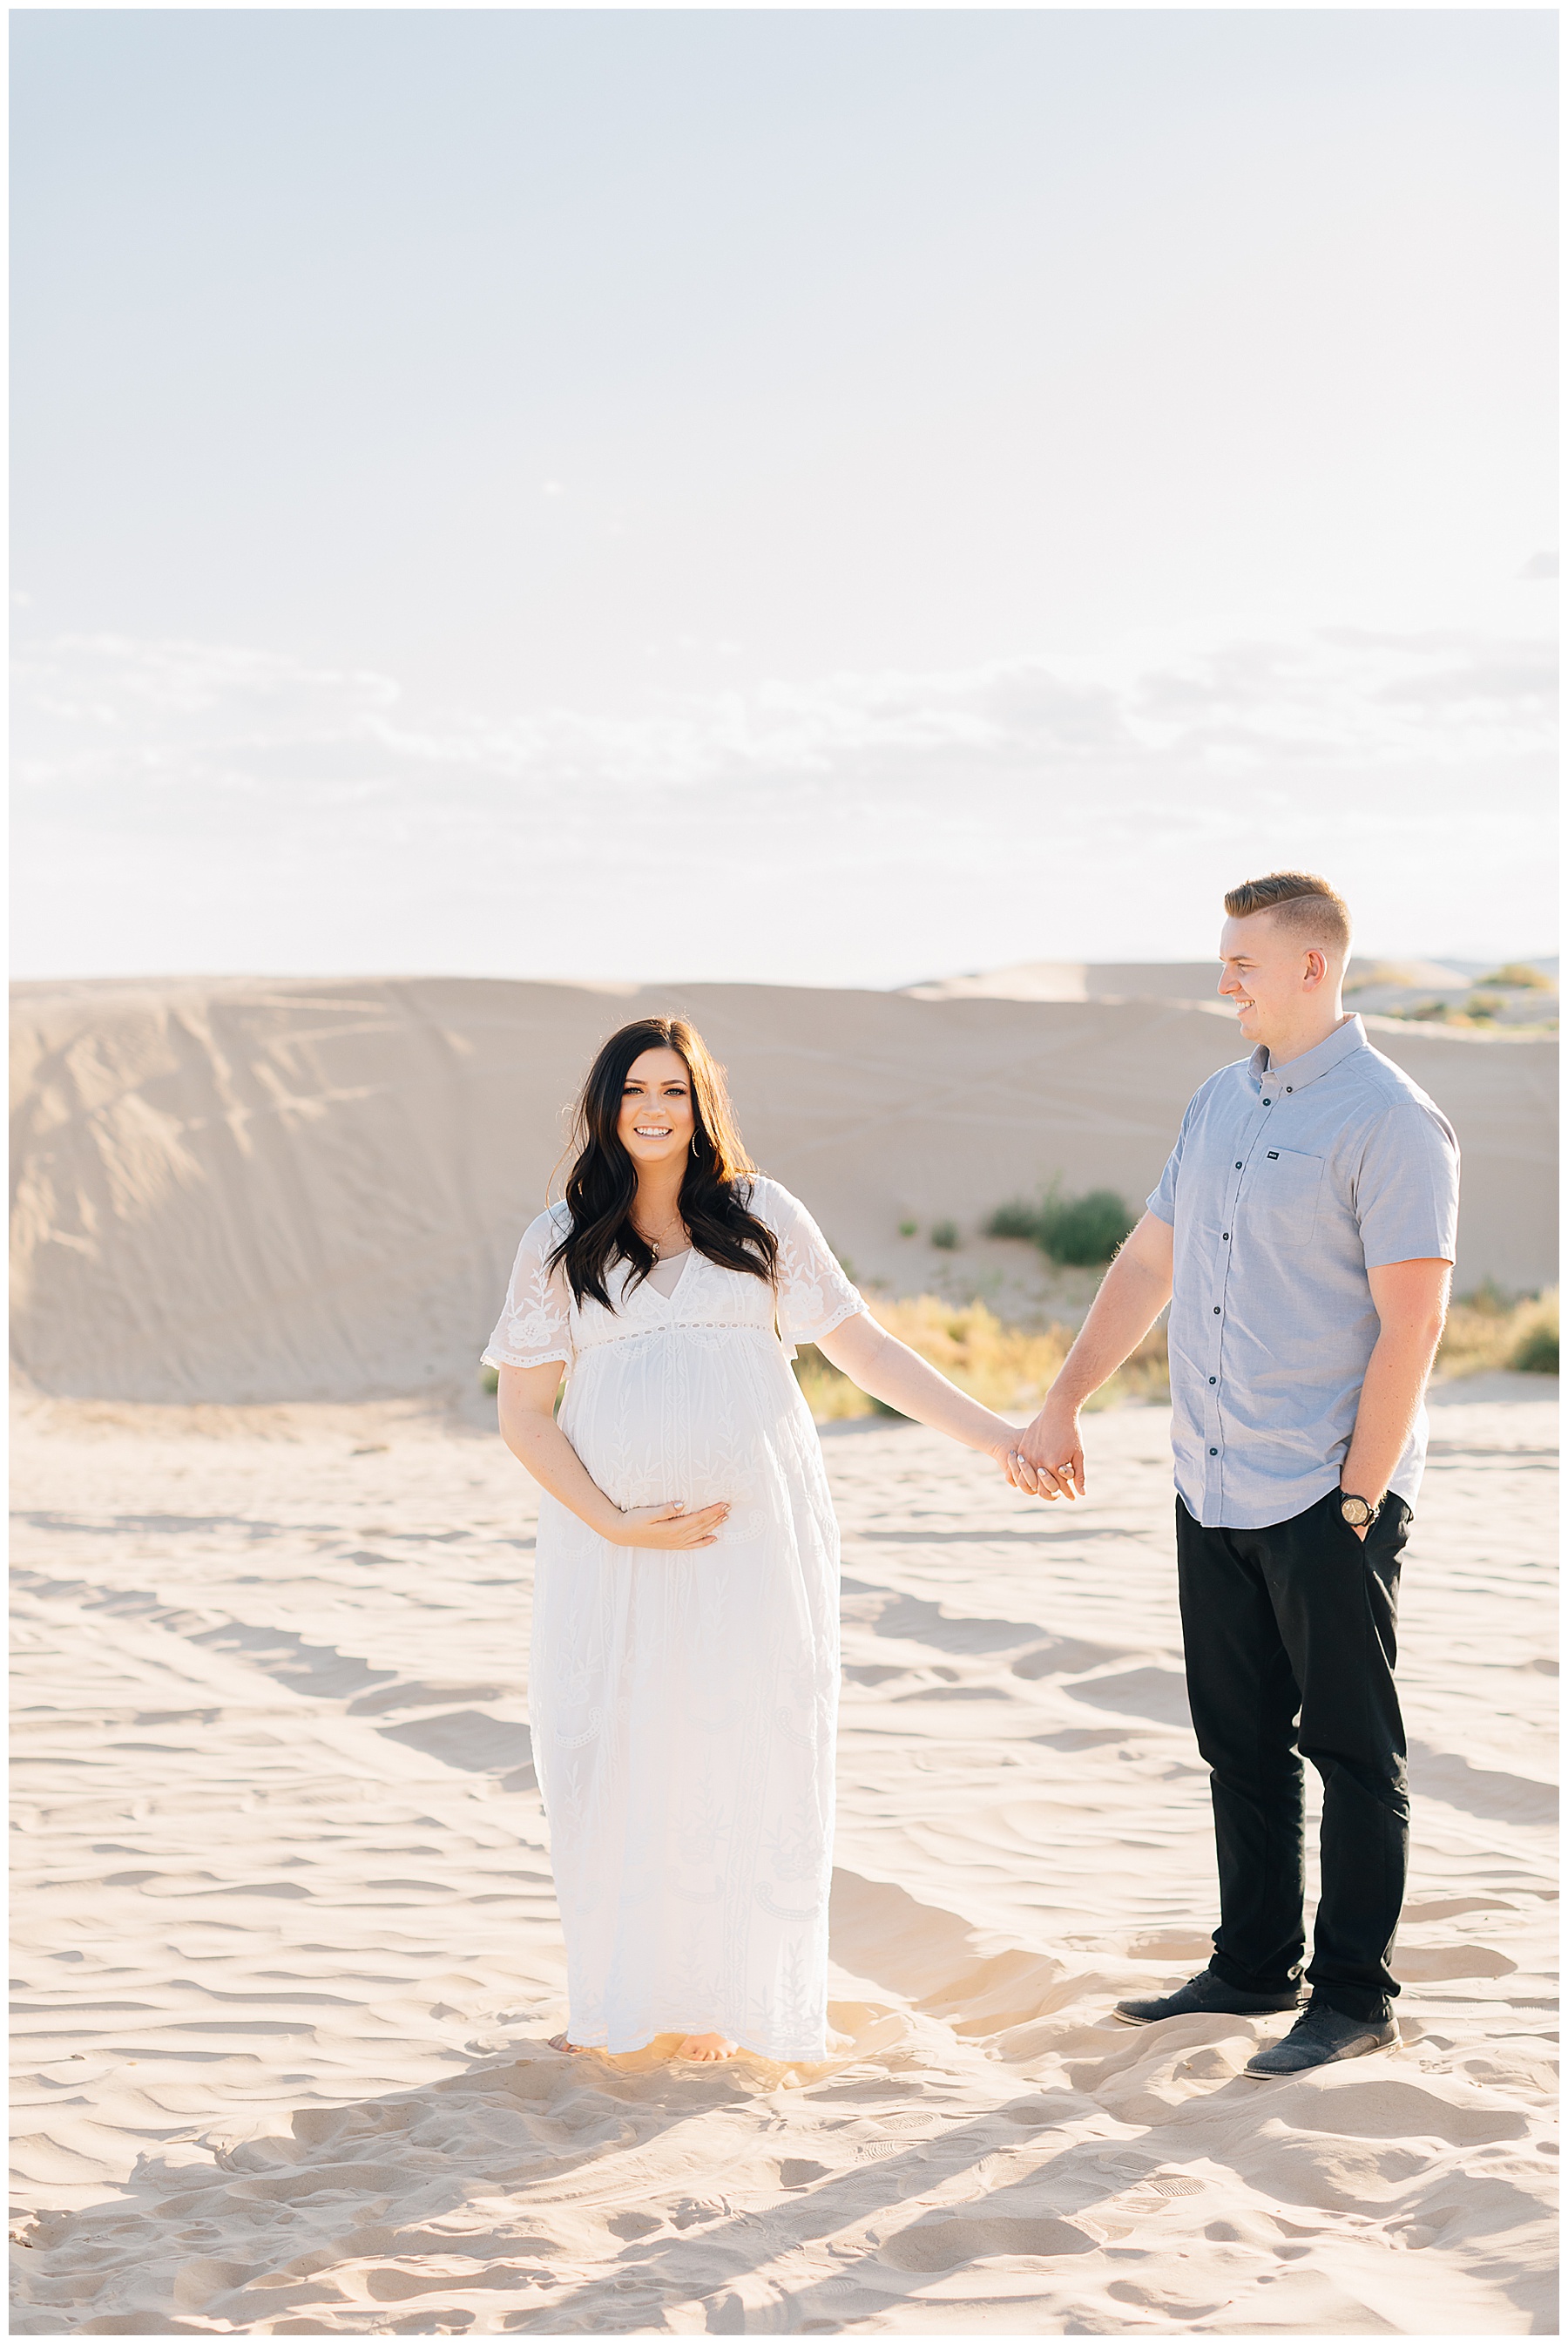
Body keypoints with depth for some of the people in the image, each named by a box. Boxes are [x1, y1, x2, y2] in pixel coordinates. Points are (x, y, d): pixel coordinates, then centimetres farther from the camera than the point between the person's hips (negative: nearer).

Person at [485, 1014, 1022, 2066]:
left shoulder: (761, 1216, 6)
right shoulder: (560, 1242, 6)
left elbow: (865, 1348, 8)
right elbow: (524, 1412, 4)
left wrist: (996, 1434, 3)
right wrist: (614, 1524, -8)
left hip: (754, 1535, 0)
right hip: (613, 1540, 0)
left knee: (742, 1752, 1)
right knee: (612, 1755, -1)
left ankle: (720, 1998, 14)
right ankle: (613, 1999, 14)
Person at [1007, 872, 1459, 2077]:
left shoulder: (1392, 1121, -13)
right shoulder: (1220, 1101, 12)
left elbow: (1411, 1322, -16)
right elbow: (1149, 1262, 18)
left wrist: (1359, 1497, -17)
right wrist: (1062, 1406, 16)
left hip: (1328, 1495, -8)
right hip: (1214, 1485, 8)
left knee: (1352, 1751, 2)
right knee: (1240, 1742, 14)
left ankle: (1355, 1995, 11)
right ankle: (1256, 1965, 26)